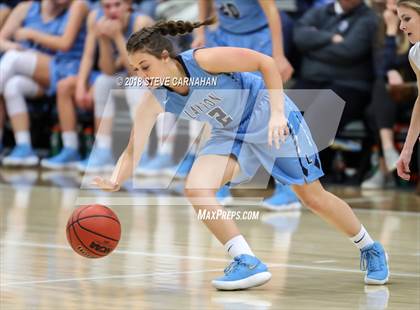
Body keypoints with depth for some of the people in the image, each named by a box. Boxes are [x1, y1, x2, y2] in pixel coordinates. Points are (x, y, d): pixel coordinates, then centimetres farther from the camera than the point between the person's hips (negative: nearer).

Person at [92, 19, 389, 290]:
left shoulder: (204, 59, -30)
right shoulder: (154, 101, -15)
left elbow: (266, 62, -24)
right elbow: (133, 150, -17)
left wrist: (277, 112, -31)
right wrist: (114, 181, -36)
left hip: (267, 116, -5)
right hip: (230, 135, 5)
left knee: (315, 198, 3)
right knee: (196, 188, -20)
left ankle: (370, 249, 26)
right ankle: (248, 262, -16)